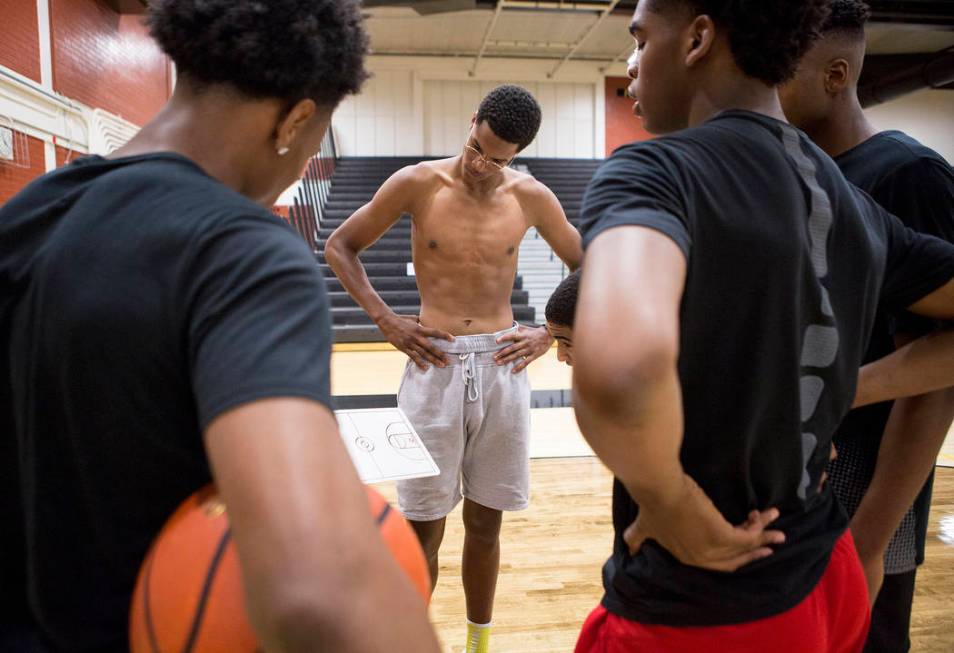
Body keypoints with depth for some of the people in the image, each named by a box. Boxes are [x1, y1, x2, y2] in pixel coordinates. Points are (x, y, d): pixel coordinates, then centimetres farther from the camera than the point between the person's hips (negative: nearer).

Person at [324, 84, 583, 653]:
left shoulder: (530, 196, 3)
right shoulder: (418, 184, -2)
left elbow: (587, 268, 15)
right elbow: (340, 247, 6)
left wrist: (551, 334, 3)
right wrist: (386, 320, -4)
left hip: (502, 366, 2)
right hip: (434, 364, -1)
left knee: (485, 523, 12)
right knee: (424, 528, 5)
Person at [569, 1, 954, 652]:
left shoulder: (651, 171, -22)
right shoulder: (853, 203, 0)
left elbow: (619, 367, -42)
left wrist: (668, 501, -23)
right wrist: (855, 383, 11)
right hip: (827, 583, 7)